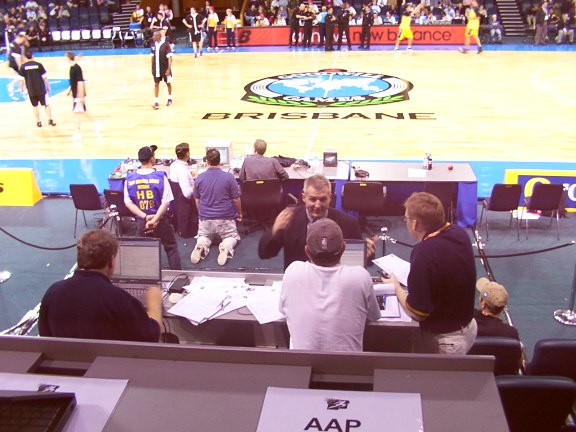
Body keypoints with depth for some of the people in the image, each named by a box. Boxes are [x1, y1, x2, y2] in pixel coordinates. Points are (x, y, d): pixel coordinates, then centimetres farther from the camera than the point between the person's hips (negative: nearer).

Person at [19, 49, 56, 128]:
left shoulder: (23, 66, -3)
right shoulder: (38, 64, -5)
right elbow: (45, 77, -5)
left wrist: (22, 88, 12)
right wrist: (48, 86, 6)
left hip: (31, 90, 1)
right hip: (41, 89, -1)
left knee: (34, 106, 14)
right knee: (46, 104, 10)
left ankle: (38, 122, 15)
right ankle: (50, 120, 5)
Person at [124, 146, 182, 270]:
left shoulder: (130, 178, -4)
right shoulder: (160, 176, -13)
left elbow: (128, 203, -5)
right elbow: (166, 202, -16)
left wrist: (145, 217, -11)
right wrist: (154, 220, -15)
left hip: (141, 222, 3)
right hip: (161, 220, -2)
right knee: (171, 248, 14)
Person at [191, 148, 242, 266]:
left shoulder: (199, 178, -5)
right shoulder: (228, 177, -12)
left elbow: (197, 200, 7)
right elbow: (236, 199, -5)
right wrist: (239, 213, 13)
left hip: (205, 218, 2)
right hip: (225, 218, -2)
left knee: (203, 237, 26)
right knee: (232, 237, 21)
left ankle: (200, 246, -10)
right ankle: (226, 246, -15)